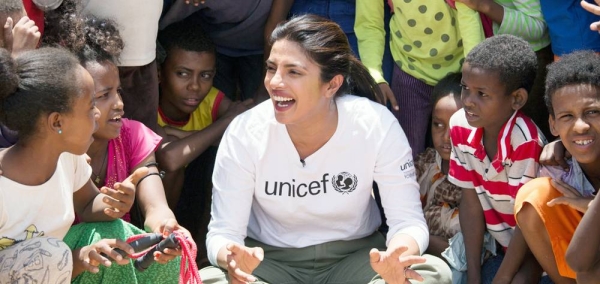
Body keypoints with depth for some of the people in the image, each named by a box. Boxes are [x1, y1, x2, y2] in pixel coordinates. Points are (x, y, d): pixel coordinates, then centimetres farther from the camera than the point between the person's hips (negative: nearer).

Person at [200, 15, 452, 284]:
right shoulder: (244, 134, -17)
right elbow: (223, 231, -14)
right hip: (270, 259, 0)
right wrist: (231, 258, -39)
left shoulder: (376, 126, -18)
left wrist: (396, 259, -40)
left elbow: (408, 220, -15)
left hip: (353, 255, 0)